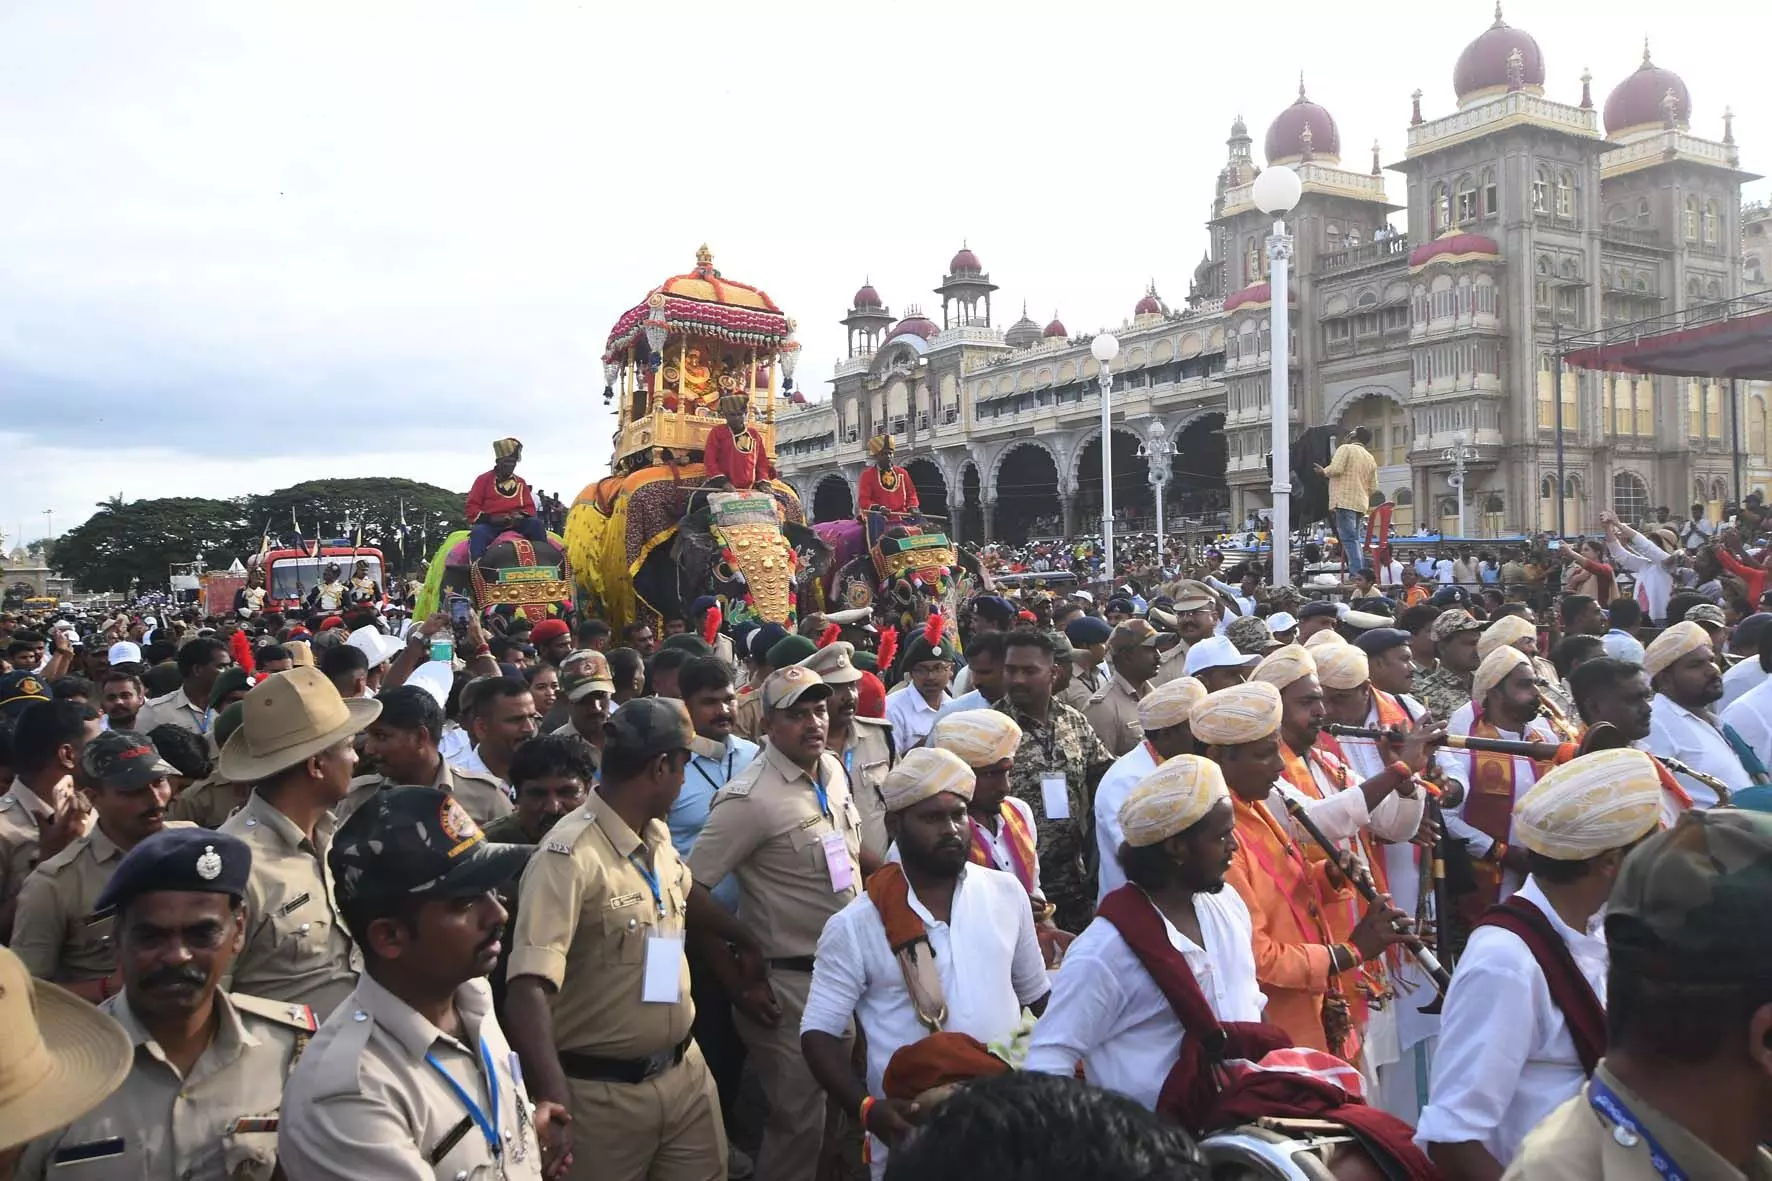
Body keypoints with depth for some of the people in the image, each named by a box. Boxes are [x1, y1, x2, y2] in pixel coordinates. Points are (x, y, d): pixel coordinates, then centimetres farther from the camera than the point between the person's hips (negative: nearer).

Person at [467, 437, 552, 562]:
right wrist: (489, 518, -15)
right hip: (489, 524, -3)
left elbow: (530, 507, 17)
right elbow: (472, 507, 4)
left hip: (516, 523, 3)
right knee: (478, 533, -37)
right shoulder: (484, 479, 9)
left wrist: (520, 516, -9)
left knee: (536, 523, -24)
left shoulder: (520, 482, 18)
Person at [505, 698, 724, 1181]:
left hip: (686, 1070, 7)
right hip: (605, 1092, -7)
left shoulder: (659, 835, 3)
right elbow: (527, 990, -30)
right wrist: (558, 1106, -37)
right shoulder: (570, 856, -22)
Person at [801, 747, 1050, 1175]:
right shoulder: (854, 926, -11)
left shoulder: (1008, 893, 0)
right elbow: (819, 1032, -7)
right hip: (912, 1134, -3)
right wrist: (868, 1109, -21)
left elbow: (1038, 996, 11)